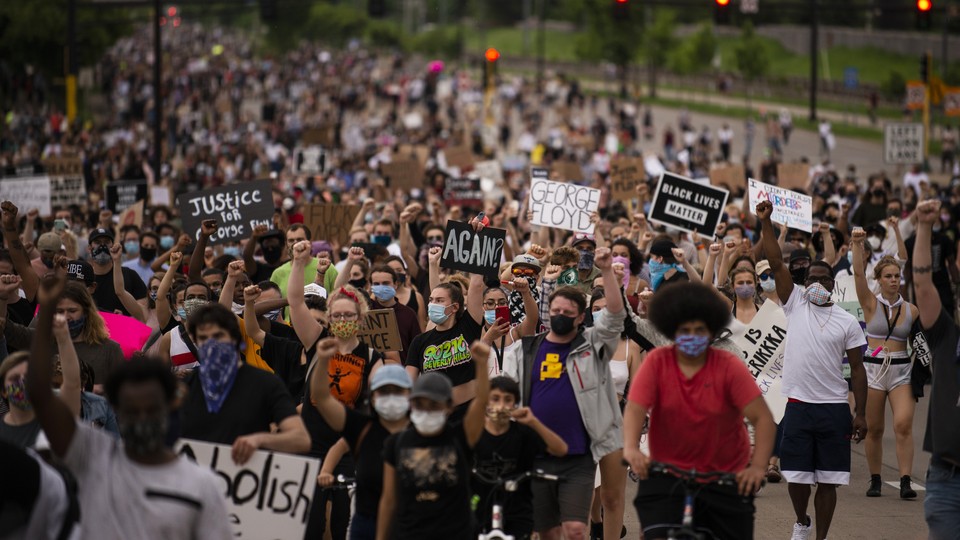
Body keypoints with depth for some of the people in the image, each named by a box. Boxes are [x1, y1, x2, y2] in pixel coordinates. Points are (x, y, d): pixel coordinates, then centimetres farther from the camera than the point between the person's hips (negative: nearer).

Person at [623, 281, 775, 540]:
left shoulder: (729, 366, -9)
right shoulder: (657, 362, -6)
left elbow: (762, 417, -15)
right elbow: (635, 408, -16)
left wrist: (759, 465, -29)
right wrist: (631, 449, -36)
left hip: (727, 478, 1)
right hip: (667, 474, 0)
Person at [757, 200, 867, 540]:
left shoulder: (848, 322, 4)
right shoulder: (795, 305, 4)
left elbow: (857, 369, 4)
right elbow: (776, 264, -4)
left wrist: (861, 413, -1)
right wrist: (766, 222, -12)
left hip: (834, 409, 0)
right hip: (798, 406, 0)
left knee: (828, 480, 3)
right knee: (797, 477, 4)